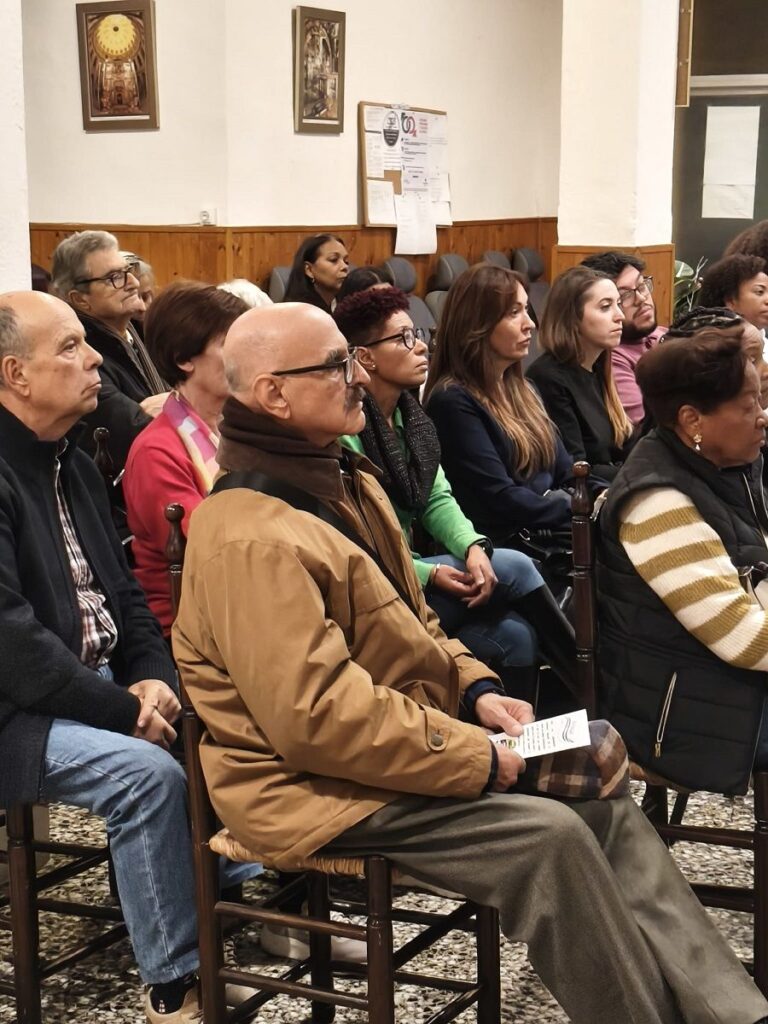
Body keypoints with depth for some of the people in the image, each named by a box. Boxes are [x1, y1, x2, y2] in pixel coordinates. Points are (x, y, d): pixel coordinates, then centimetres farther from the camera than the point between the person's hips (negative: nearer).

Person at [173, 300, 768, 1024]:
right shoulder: (251, 541, -24)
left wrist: (474, 688, 2)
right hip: (319, 786, -10)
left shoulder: (345, 482, 11)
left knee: (603, 805, 0)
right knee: (550, 837, -22)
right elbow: (317, 715, -29)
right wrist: (474, 757, -22)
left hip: (404, 738, 10)